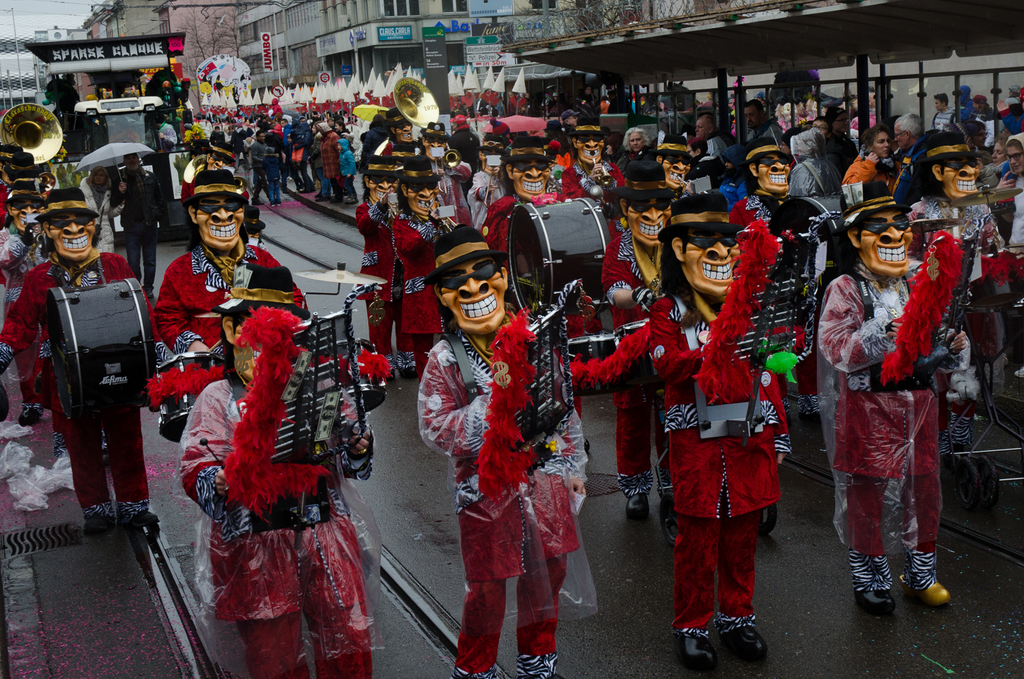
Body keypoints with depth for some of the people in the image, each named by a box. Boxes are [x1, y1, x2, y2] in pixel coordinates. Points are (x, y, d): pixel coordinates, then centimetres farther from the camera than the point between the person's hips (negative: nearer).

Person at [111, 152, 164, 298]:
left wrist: (158, 214, 3)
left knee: (150, 259, 8)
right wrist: (119, 192, -17)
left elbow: (159, 197, 14)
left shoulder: (150, 177, 7)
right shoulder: (120, 180, 3)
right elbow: (113, 204, 1)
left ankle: (148, 287, 19)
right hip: (131, 226, -1)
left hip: (149, 224, 1)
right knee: (132, 261, -1)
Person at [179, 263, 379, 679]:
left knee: (350, 640, 6)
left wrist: (357, 447, -13)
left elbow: (350, 463, 11)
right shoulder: (219, 397, 1)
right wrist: (219, 482, -29)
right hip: (254, 543, -2)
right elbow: (195, 467, -7)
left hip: (326, 532, 2)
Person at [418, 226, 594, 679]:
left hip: (545, 477, 4)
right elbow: (435, 431, -17)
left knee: (551, 568, 15)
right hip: (486, 485, -4)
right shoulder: (445, 360, -12)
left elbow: (564, 406, 9)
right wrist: (495, 404, -26)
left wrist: (572, 466, 11)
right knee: (488, 585, 7)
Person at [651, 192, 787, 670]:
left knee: (742, 534, 12)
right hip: (697, 441, -3)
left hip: (750, 436, 4)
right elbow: (668, 365, -18)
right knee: (698, 538, 4)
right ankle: (691, 626, 19)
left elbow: (770, 372, 13)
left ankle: (737, 617, 29)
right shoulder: (669, 311, -2)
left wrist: (778, 433, 12)